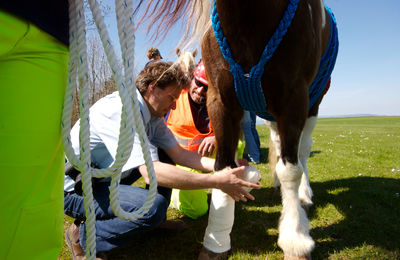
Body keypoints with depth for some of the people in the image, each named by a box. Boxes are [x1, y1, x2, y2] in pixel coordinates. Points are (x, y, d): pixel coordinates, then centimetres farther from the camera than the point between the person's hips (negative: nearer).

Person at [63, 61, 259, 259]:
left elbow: (179, 154, 0)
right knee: (154, 206, -29)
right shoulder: (121, 110, -29)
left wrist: (224, 166, -13)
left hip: (105, 175, 9)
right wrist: (216, 181, -35)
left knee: (165, 154, 4)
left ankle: (157, 220, 13)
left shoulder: (152, 115, 0)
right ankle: (82, 234, -8)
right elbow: (150, 172, -37)